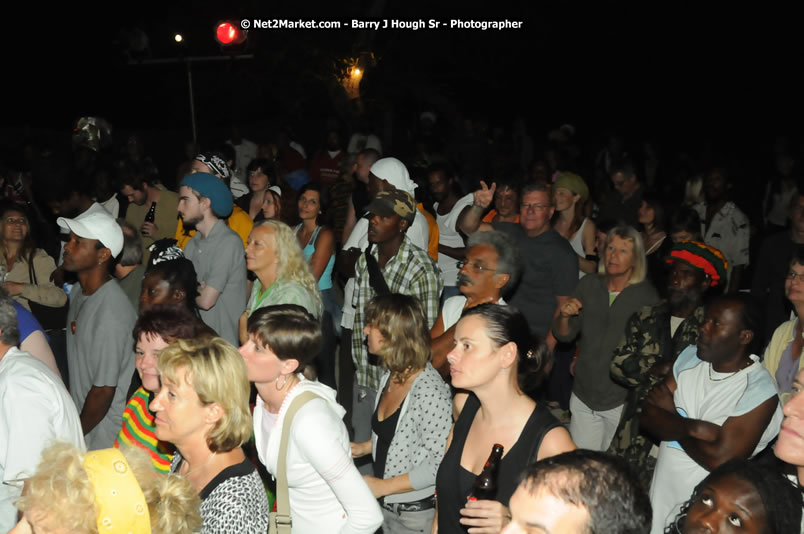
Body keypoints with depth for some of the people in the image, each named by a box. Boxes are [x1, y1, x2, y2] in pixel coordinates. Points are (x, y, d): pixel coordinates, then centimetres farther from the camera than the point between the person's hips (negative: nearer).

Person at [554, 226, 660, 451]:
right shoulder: (589, 285, 3)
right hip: (583, 395, 3)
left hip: (621, 400, -3)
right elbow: (564, 335, 7)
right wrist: (565, 316, -13)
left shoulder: (647, 295, -8)